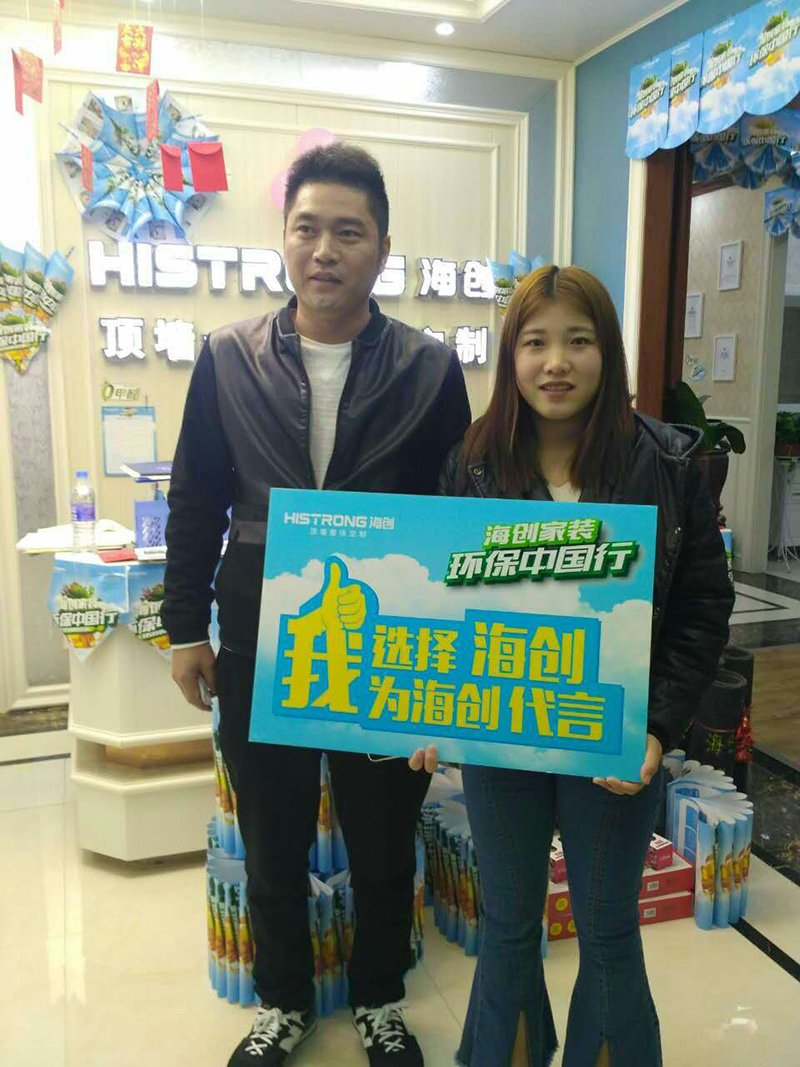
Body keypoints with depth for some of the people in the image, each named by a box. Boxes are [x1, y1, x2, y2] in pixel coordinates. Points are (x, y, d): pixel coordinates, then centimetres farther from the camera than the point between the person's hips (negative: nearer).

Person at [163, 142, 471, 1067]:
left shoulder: (431, 370, -4)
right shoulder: (228, 359, 0)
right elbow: (195, 504, 4)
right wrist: (186, 627, 4)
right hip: (259, 643, 2)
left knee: (384, 843, 16)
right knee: (271, 843, 18)